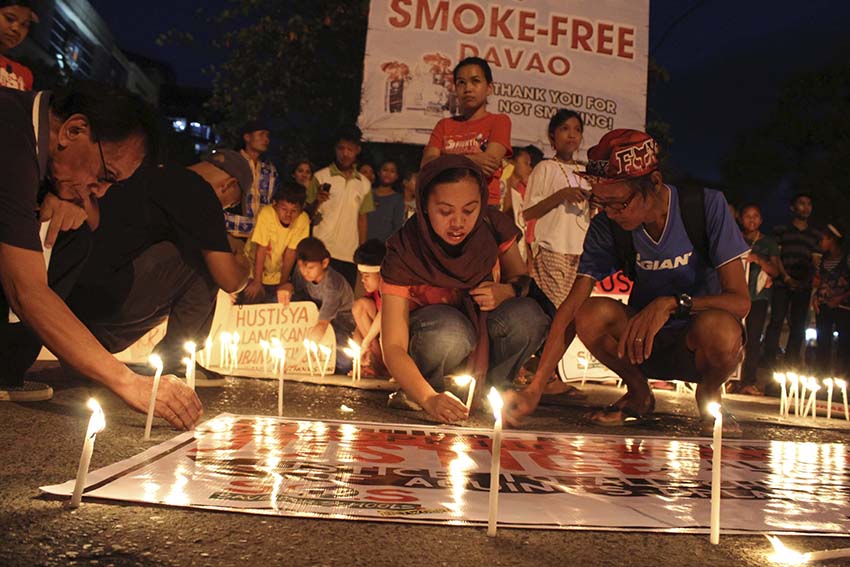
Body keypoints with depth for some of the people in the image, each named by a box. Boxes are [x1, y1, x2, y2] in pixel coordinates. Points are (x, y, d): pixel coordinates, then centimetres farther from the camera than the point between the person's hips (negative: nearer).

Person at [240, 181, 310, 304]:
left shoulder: (303, 220, -21)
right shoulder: (266, 214, -27)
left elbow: (291, 252, -14)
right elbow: (261, 249, -23)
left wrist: (283, 283, -8)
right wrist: (257, 281, -18)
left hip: (277, 274, 2)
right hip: (255, 270, -2)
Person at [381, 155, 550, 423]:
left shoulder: (494, 227, -16)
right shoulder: (404, 252, -26)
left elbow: (522, 278, 3)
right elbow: (393, 346, -30)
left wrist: (507, 291, -23)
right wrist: (429, 398, -46)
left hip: (483, 339, 3)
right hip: (428, 338, -3)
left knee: (528, 315, -29)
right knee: (450, 330, -38)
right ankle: (416, 395, -7)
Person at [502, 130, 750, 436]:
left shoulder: (706, 206, -17)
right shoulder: (607, 226, -10)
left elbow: (740, 300, -19)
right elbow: (573, 306, -15)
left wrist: (672, 303, -37)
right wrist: (535, 389, -24)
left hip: (696, 347, -2)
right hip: (644, 341, 2)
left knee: (719, 328, -37)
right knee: (592, 314, -28)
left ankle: (708, 395, 0)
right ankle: (639, 394, 2)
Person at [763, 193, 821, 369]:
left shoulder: (815, 235, 17)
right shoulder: (781, 230, 9)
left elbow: (815, 262, 13)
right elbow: (775, 257, 3)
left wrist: (808, 280, -4)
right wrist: (786, 278, -9)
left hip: (803, 287, 3)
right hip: (782, 284, -3)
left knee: (798, 326, 2)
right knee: (776, 321, -9)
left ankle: (791, 366, 8)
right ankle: (769, 362, -7)